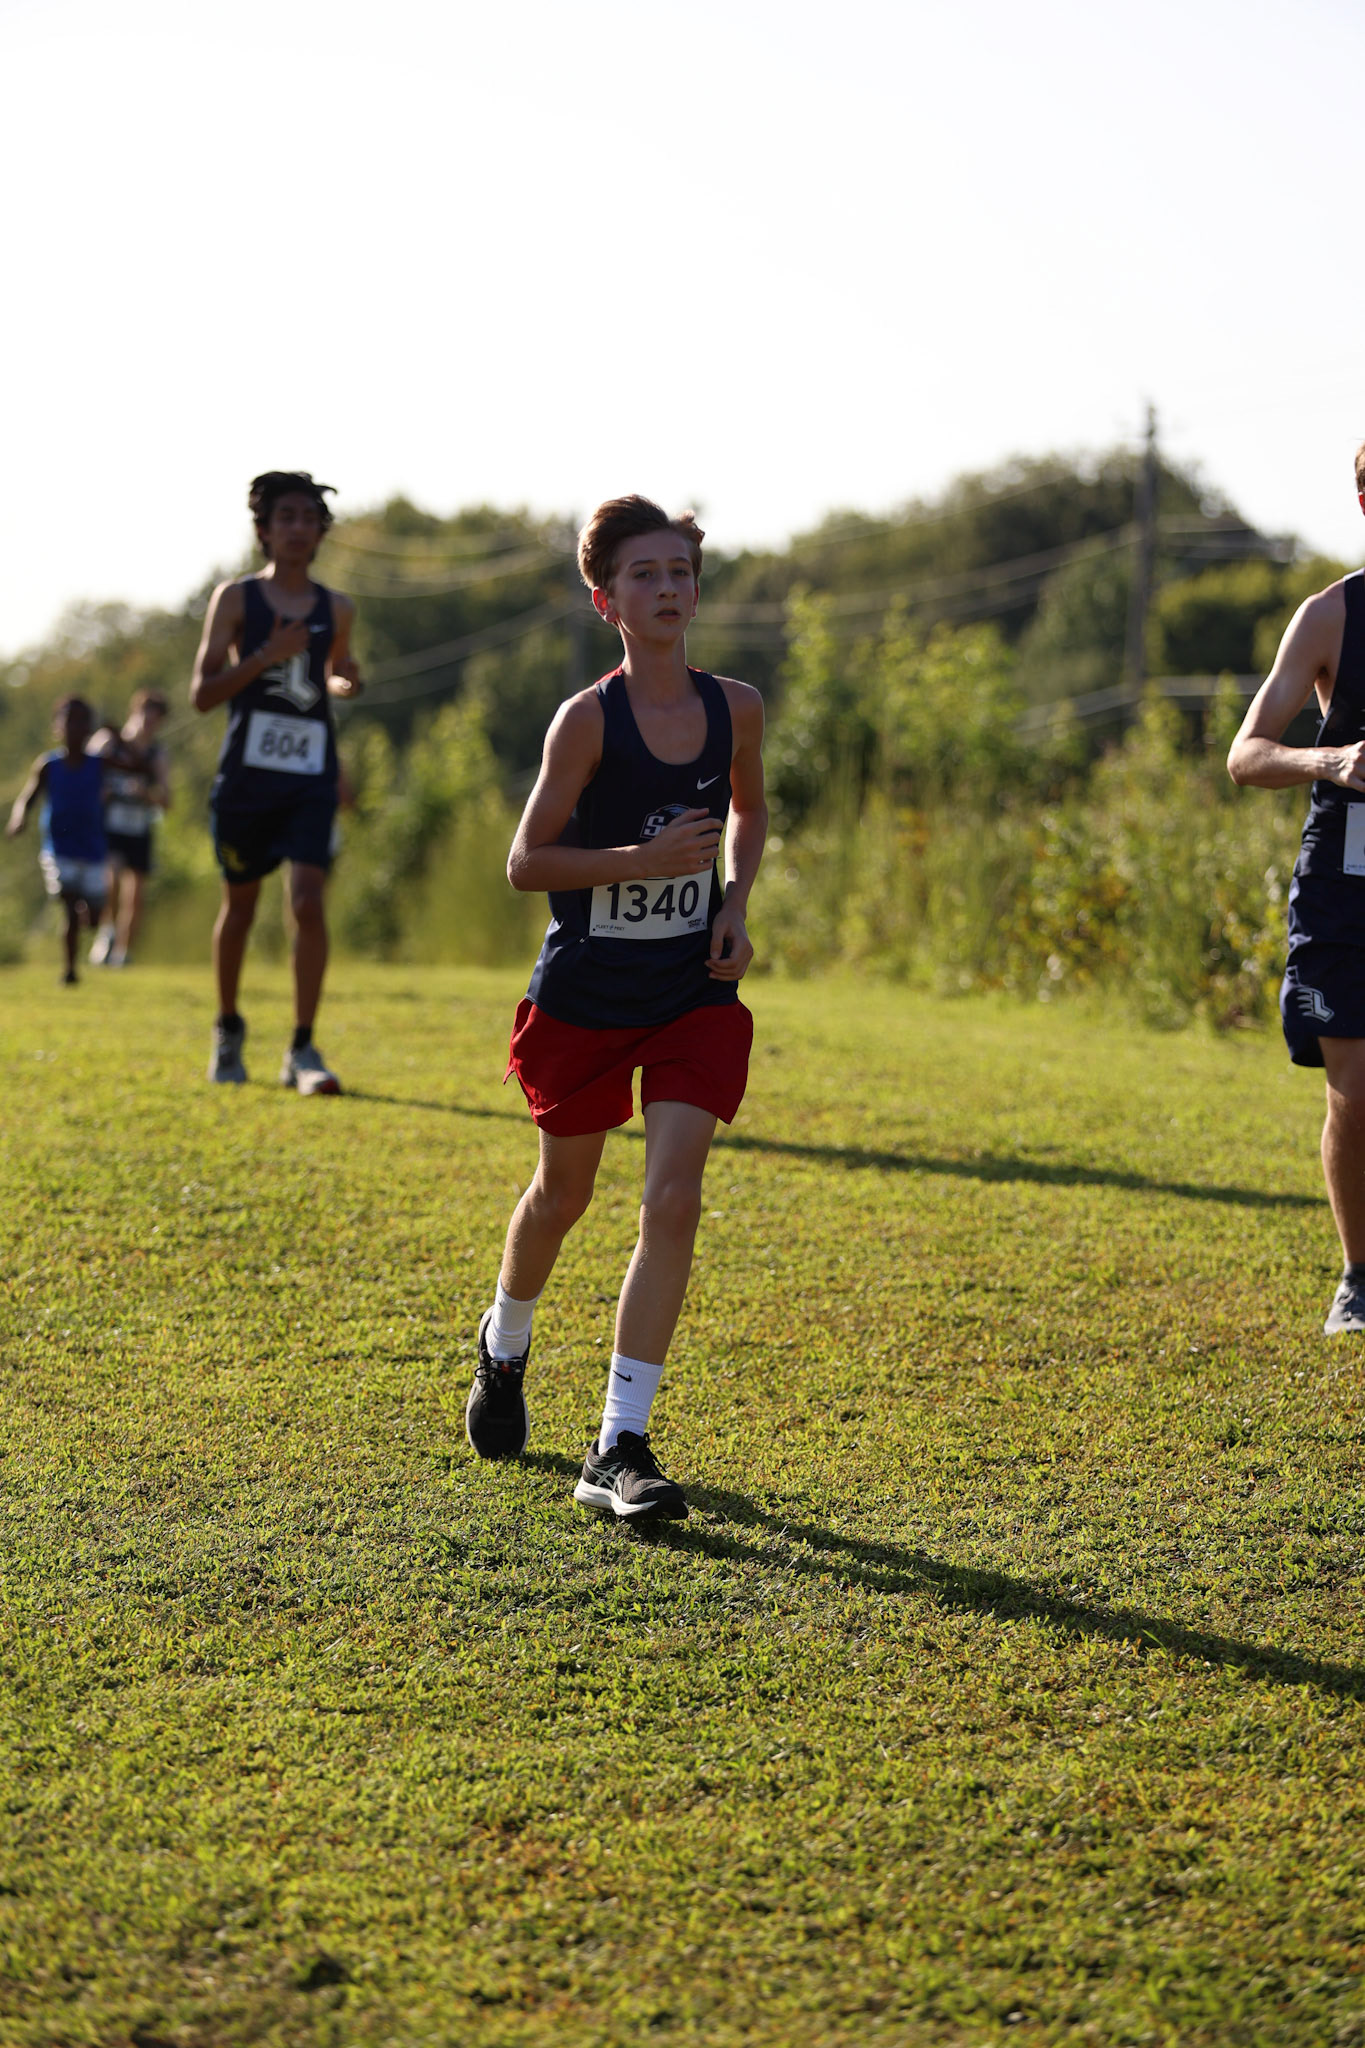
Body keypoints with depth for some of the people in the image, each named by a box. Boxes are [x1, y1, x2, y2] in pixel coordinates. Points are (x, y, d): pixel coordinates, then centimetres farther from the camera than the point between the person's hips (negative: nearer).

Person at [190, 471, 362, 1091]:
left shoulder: (337, 610, 9)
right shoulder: (236, 599, 0)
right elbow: (202, 693, -4)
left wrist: (345, 682, 2)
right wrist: (266, 655, -17)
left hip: (311, 776, 1)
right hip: (248, 772, -1)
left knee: (308, 902, -14)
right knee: (239, 905, 10)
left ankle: (303, 1051, -9)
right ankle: (228, 1029, 32)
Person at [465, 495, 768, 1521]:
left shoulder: (736, 706, -3)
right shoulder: (589, 718, -15)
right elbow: (526, 861, -13)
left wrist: (736, 907, 1)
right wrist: (643, 858, -25)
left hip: (694, 993, 2)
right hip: (585, 995, -2)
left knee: (674, 1198, -13)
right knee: (564, 1192, 16)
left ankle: (621, 1446, -9)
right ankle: (505, 1343, 48)